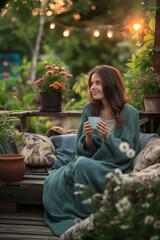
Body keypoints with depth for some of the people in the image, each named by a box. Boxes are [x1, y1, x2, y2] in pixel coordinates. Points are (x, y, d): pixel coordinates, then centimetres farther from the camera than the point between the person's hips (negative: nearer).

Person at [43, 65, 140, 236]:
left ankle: (89, 218, -19)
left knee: (83, 165, -34)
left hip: (115, 168, -4)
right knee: (52, 182, -23)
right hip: (89, 162, 4)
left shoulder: (129, 113, -6)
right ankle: (70, 221, -4)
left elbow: (127, 153, -7)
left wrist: (108, 137, -23)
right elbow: (84, 151, 8)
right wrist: (88, 137, -14)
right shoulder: (89, 109, 7)